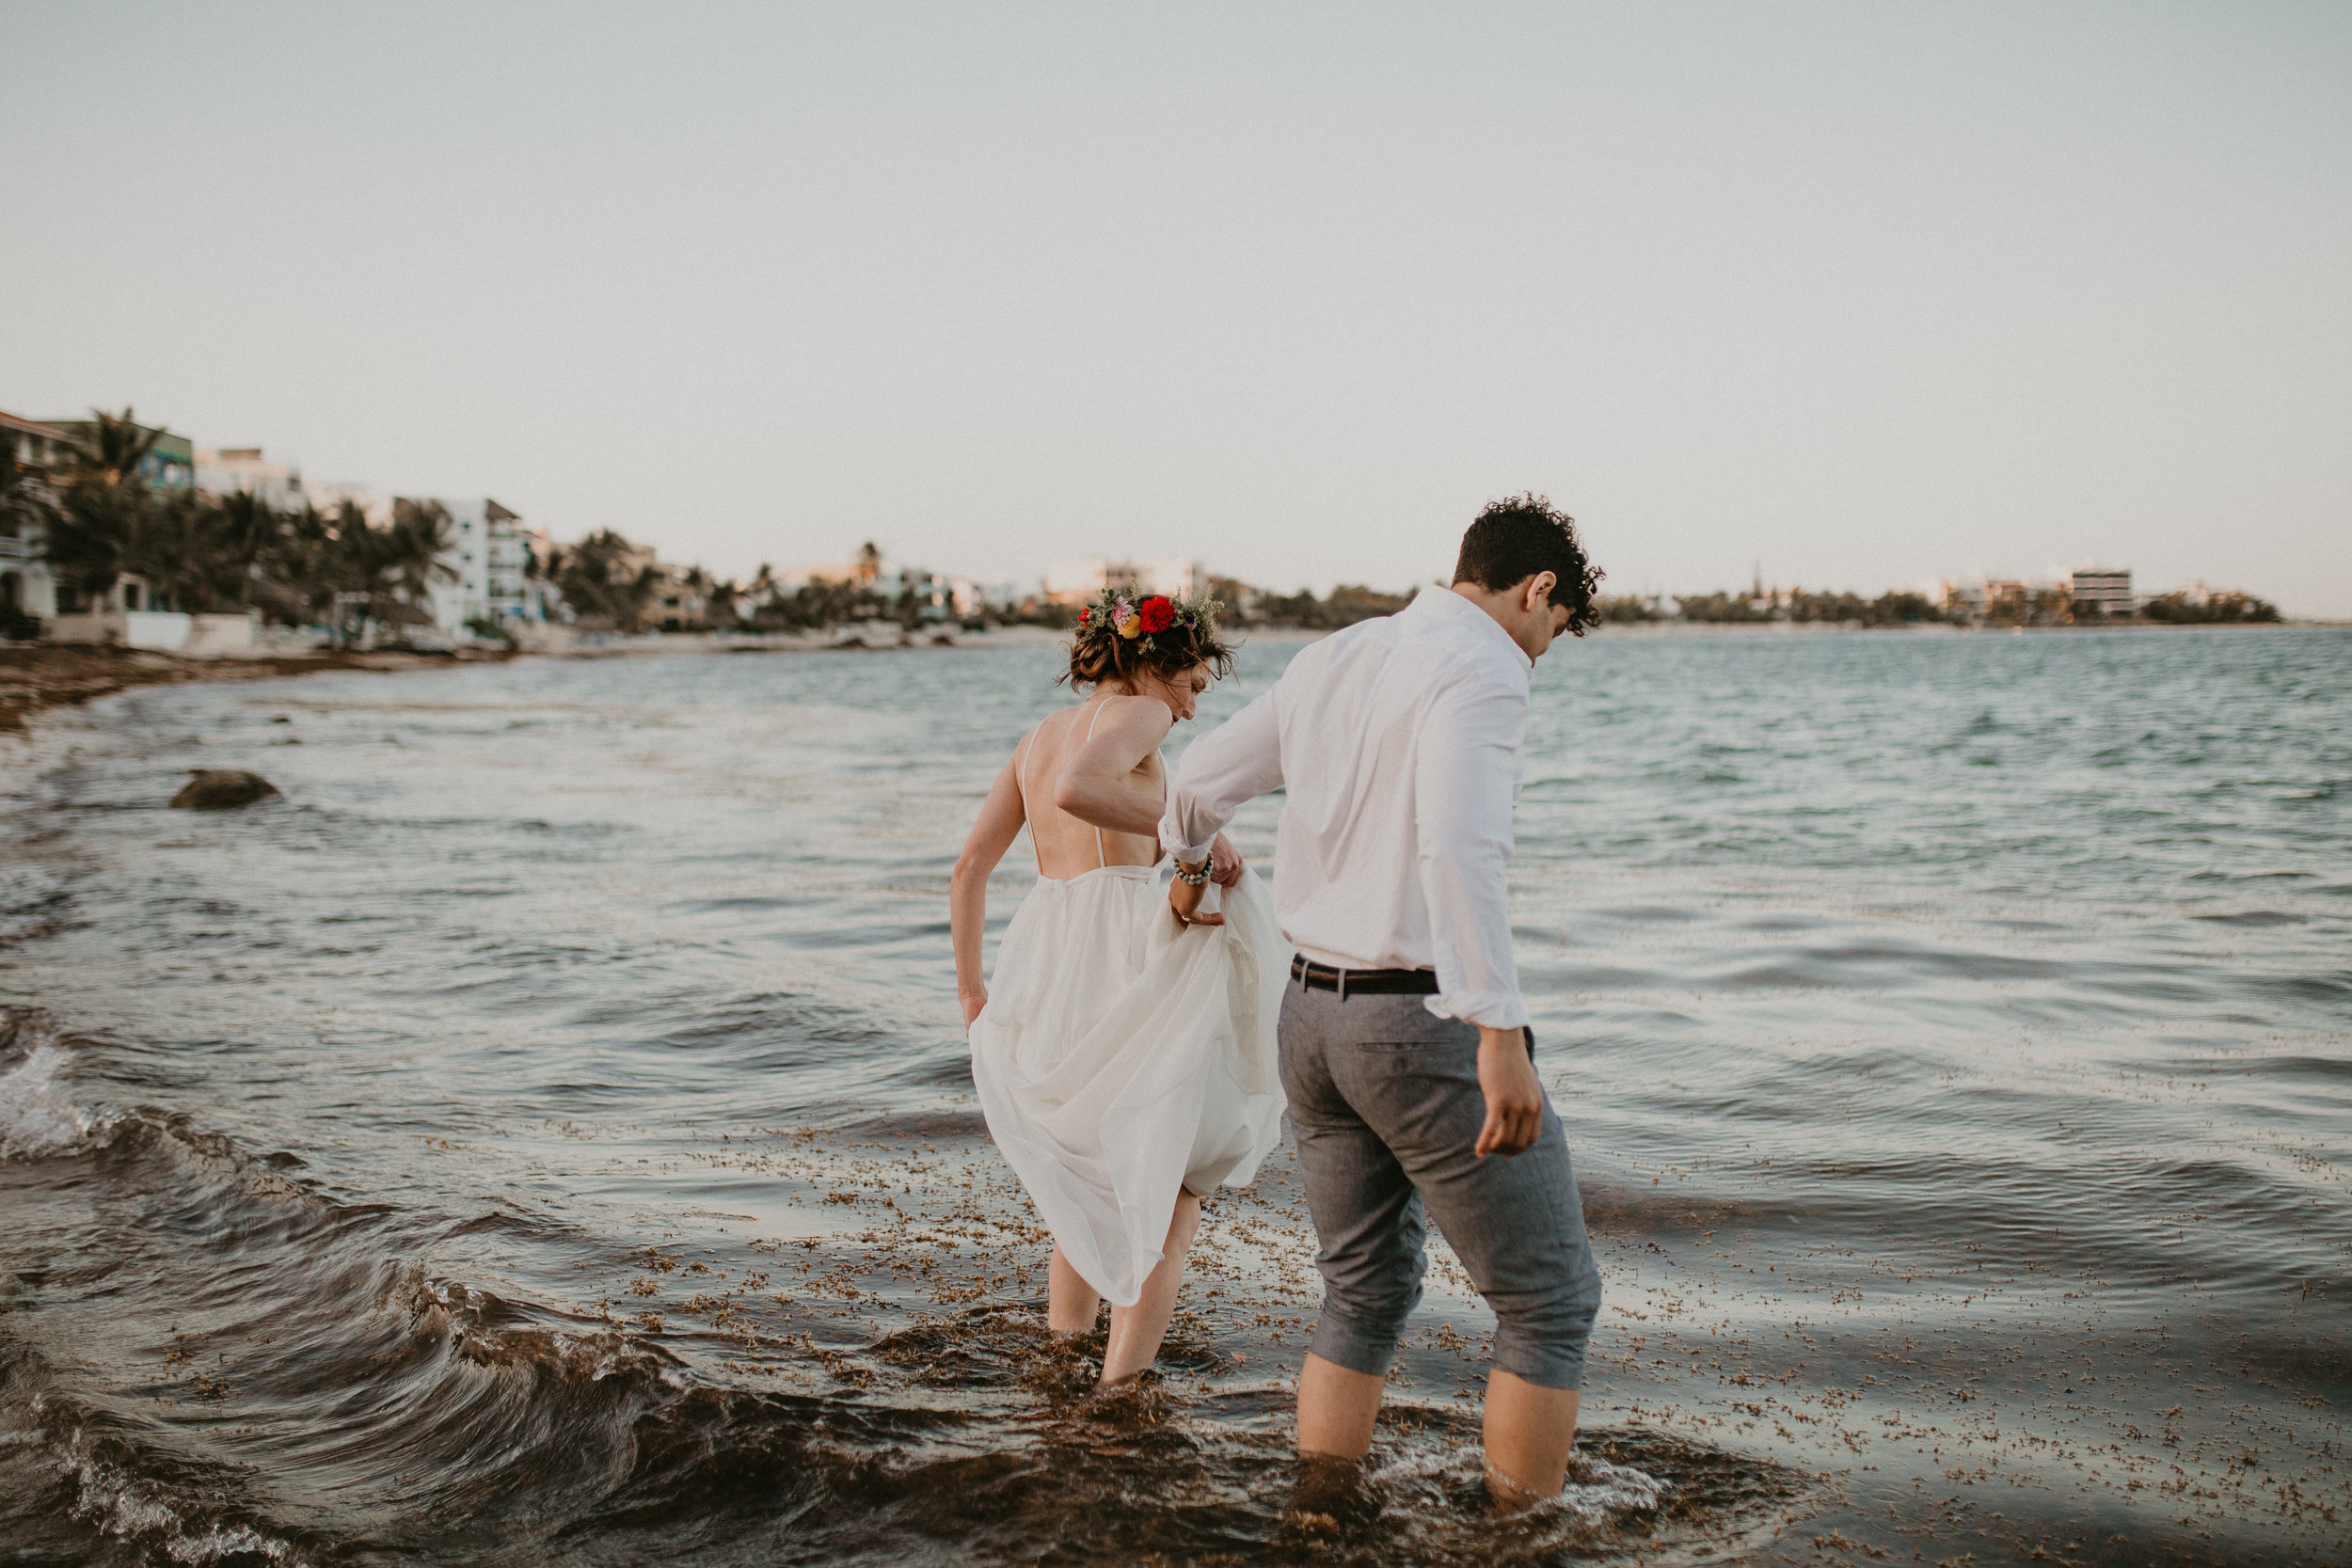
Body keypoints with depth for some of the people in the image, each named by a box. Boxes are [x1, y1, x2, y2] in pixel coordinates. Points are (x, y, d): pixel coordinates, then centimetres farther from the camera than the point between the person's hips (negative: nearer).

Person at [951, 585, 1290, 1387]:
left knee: (1089, 1175, 25)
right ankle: (1123, 1383, -2)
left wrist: (970, 988, 24)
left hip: (1036, 964, 8)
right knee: (1169, 1191, 6)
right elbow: (1077, 790, -26)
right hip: (1117, 952, -7)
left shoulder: (1040, 735, 20)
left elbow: (969, 868, 18)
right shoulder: (1135, 716, -3)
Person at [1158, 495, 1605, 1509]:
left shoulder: (1330, 661, 11)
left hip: (1313, 1014, 8)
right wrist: (1501, 1035, -30)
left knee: (1365, 1292, 20)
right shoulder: (1481, 666, -12)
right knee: (1550, 1300, 7)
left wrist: (1187, 867, 43)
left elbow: (1198, 783, 22)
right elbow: (1457, 842, -29)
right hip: (1428, 1024, -8)